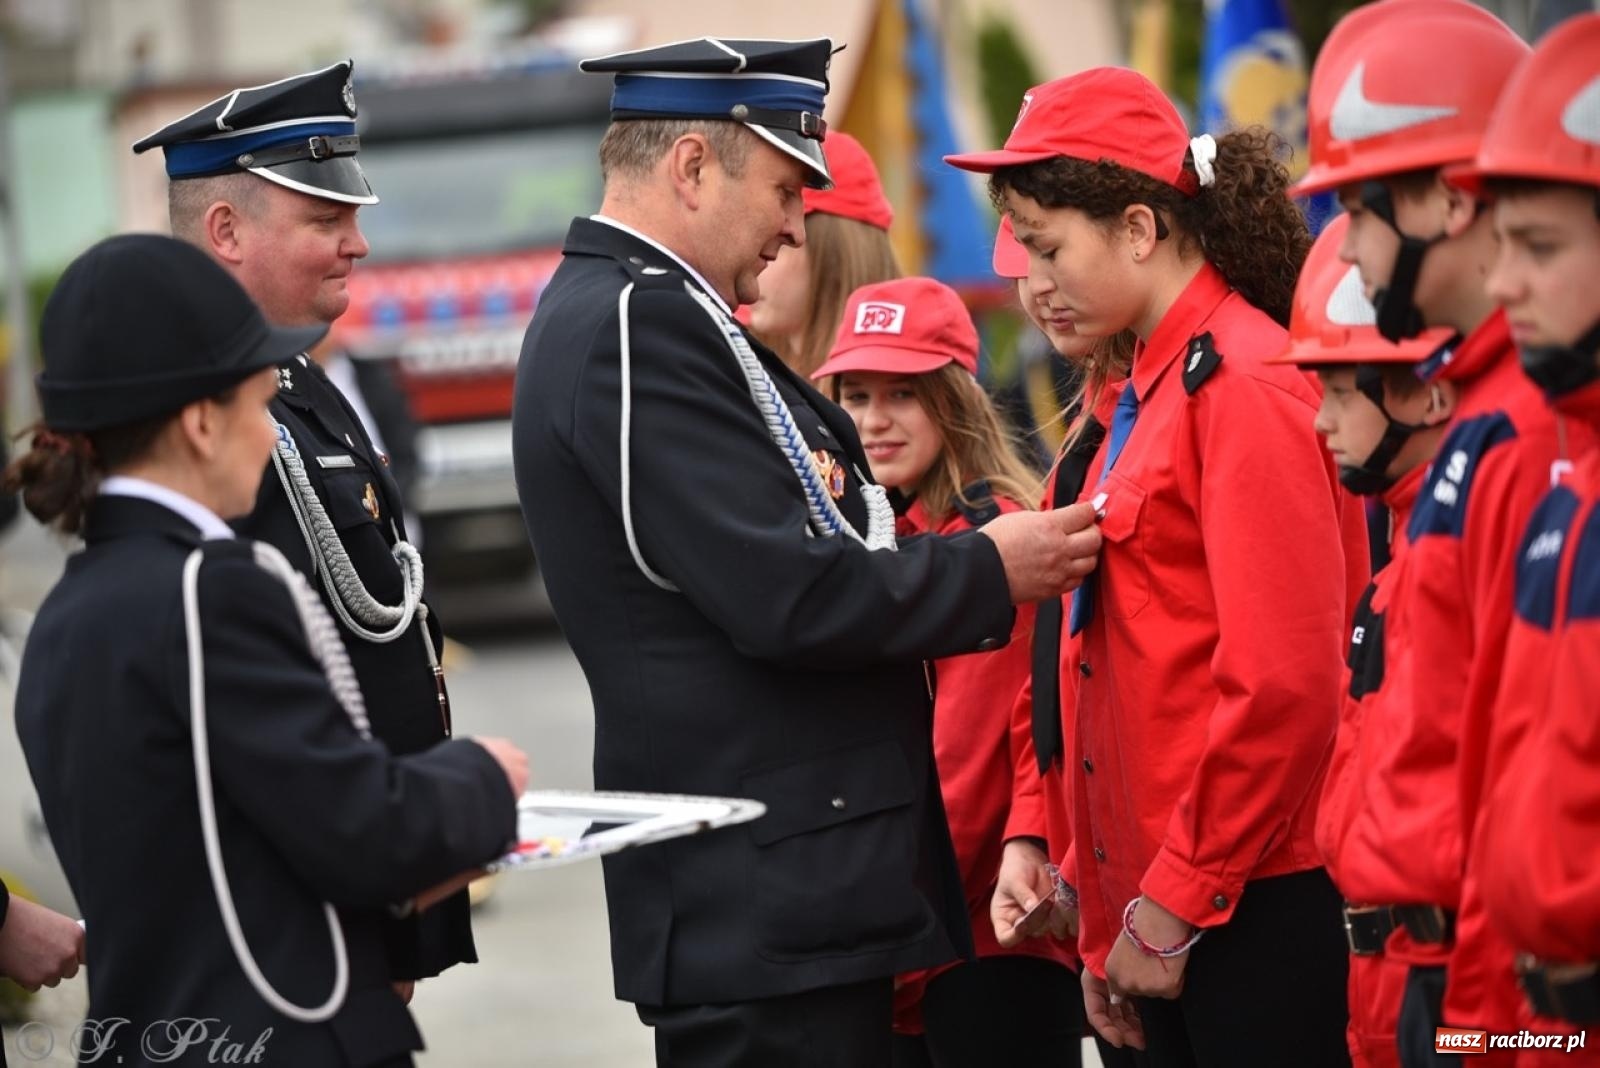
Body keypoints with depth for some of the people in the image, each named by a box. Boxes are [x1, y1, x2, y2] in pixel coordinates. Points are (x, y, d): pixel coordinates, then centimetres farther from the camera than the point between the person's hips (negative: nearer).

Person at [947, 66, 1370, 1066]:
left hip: (1255, 907, -8)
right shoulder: (1148, 394, 15)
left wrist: (1174, 904, -13)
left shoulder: (1247, 387, -11)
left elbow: (1282, 684, -18)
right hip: (1162, 908, 8)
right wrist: (1112, 930, 14)